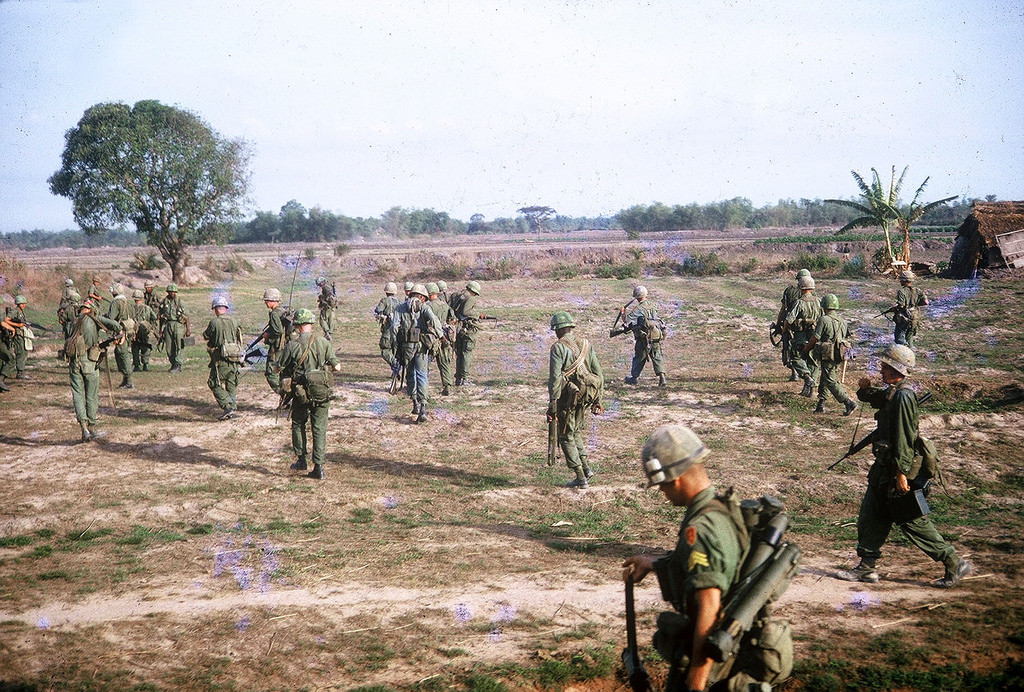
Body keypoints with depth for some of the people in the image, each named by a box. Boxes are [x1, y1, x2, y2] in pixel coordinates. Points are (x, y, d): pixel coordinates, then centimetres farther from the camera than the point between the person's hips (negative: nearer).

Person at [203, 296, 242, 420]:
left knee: (215, 384, 3)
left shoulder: (214, 322, -10)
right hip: (235, 359, 5)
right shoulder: (234, 321, 5)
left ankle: (228, 407, -11)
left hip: (221, 360, -5)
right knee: (231, 385, 16)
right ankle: (232, 407, 15)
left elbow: (206, 336, 5)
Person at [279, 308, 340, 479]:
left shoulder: (291, 346, -8)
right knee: (319, 428, 8)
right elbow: (337, 367, -4)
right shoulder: (324, 343, -4)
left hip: (301, 393, -1)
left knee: (298, 424, 21)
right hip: (322, 393, 1)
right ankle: (318, 467, 5)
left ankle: (301, 459, 19)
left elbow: (280, 369, -1)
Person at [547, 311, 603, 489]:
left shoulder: (558, 347, -10)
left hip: (568, 396, -6)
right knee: (576, 431, 24)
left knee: (566, 437, 5)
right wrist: (598, 399, 17)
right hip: (586, 395, 6)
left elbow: (555, 377, -16)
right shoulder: (586, 344, 9)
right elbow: (598, 373, 11)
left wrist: (552, 404, -14)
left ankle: (581, 478, 3)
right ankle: (586, 467, 15)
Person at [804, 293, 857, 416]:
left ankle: (849, 403, -12)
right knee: (824, 379, 18)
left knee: (830, 381, -5)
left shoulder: (824, 320, -12)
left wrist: (806, 348, 8)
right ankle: (821, 405, 21)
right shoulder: (842, 321, 11)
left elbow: (815, 338, -9)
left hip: (828, 356, -8)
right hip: (839, 356, 8)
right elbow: (846, 339, 15)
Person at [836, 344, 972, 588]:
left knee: (913, 522, -1)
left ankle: (955, 565, 8)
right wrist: (865, 389, 5)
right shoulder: (890, 392, 8)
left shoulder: (903, 397, -21)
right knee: (870, 515, 12)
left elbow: (904, 439, -24)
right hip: (884, 468, 10)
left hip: (897, 469, -10)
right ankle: (866, 568, 20)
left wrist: (901, 474, -25)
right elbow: (873, 399, 28)